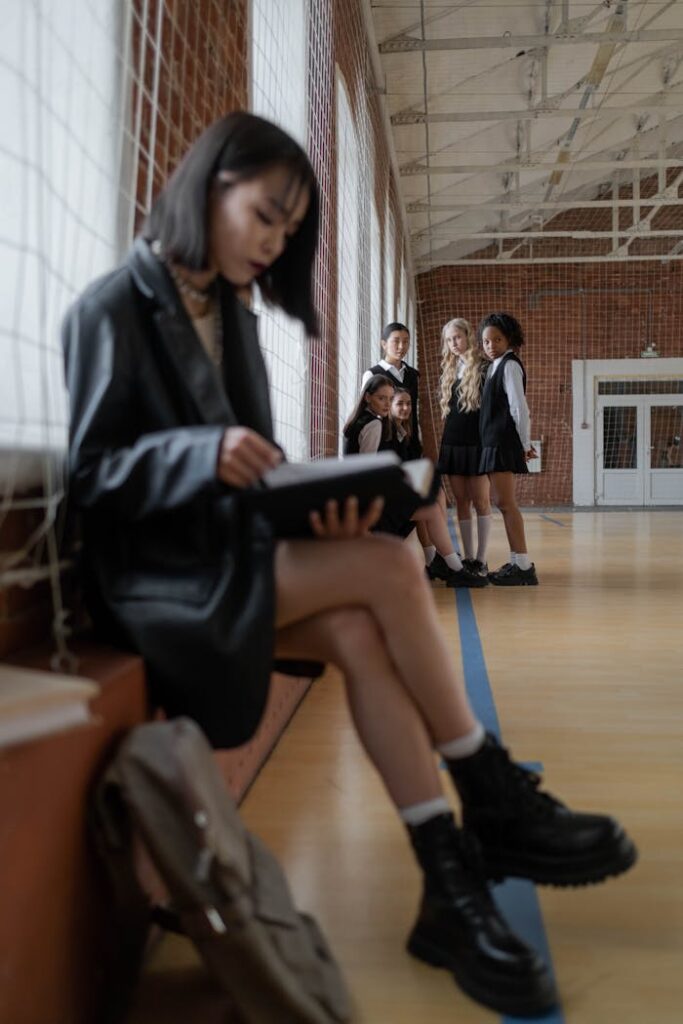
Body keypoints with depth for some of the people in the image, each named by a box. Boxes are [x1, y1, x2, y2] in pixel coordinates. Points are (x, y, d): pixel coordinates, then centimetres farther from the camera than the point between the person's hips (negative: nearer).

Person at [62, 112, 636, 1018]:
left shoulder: (230, 317, 15)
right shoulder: (113, 309, -6)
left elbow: (257, 472, 10)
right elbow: (91, 473, -11)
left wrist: (316, 503, -13)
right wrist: (205, 453, -29)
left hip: (232, 556, 6)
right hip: (157, 573, -6)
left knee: (360, 636, -25)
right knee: (389, 570, -24)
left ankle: (454, 888, -19)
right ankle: (495, 807, -9)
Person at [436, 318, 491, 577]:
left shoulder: (483, 368, -3)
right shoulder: (448, 372, 14)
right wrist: (442, 443, 12)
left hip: (477, 442, -6)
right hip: (452, 443, 6)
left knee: (480, 501, -4)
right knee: (461, 502, 5)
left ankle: (481, 559, 0)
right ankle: (467, 558, 9)